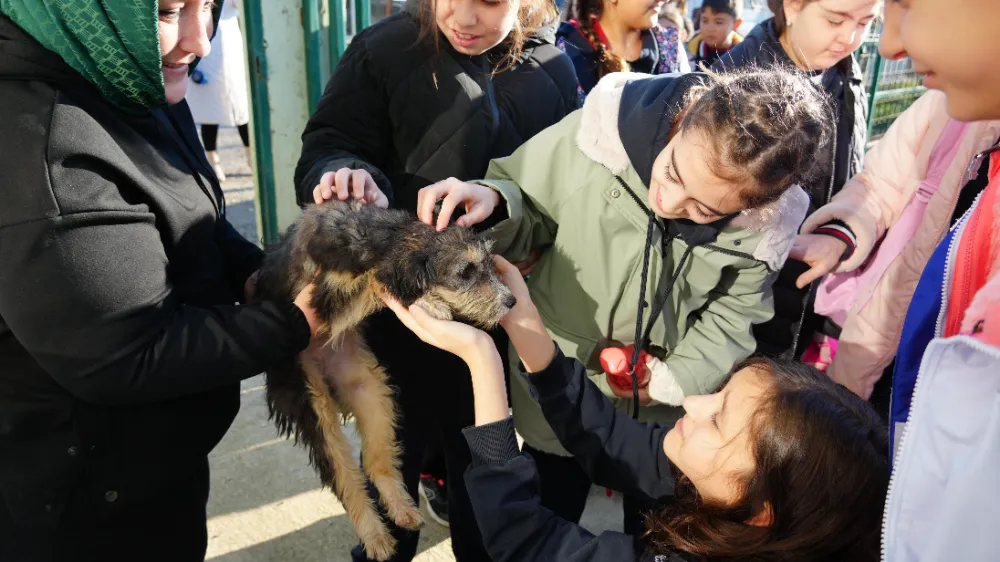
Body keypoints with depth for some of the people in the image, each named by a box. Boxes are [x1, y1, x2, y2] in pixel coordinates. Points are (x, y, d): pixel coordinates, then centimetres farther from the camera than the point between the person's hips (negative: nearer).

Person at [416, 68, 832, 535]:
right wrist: (492, 202, -35)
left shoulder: (767, 219, -21)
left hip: (663, 411, 1)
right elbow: (526, 211, -14)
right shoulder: (603, 128, -28)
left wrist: (674, 380, -17)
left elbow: (732, 313, -5)